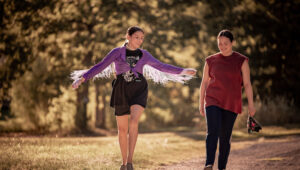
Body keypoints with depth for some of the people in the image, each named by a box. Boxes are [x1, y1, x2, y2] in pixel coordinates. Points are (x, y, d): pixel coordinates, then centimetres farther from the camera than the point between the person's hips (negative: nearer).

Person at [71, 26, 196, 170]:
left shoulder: (144, 55, 10)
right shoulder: (117, 52, 2)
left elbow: (161, 66, 19)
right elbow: (100, 67, -4)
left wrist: (182, 71, 19)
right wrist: (82, 78, -15)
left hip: (139, 90, 0)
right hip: (122, 91, 0)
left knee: (134, 120, -25)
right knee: (122, 129, 6)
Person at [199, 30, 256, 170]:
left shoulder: (241, 61, 1)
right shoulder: (211, 61, 5)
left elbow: (247, 84, -1)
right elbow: (204, 82, 11)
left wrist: (251, 105, -7)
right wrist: (201, 104, 9)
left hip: (231, 104, 0)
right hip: (213, 101, 0)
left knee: (225, 137, 1)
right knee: (212, 131, -19)